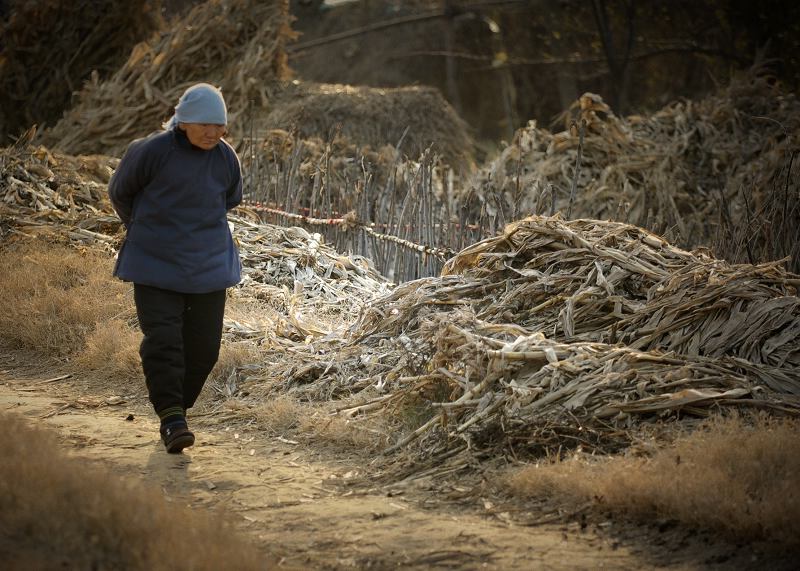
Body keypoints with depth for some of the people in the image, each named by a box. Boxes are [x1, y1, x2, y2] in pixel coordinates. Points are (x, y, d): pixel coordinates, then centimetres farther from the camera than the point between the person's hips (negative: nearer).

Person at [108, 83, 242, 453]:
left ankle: (178, 408, 22)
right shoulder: (152, 151, -13)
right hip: (156, 265, -4)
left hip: (208, 265, 4)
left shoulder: (227, 158, 0)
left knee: (203, 346, 4)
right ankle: (171, 418, -13)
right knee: (163, 340, -13)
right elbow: (119, 193, 5)